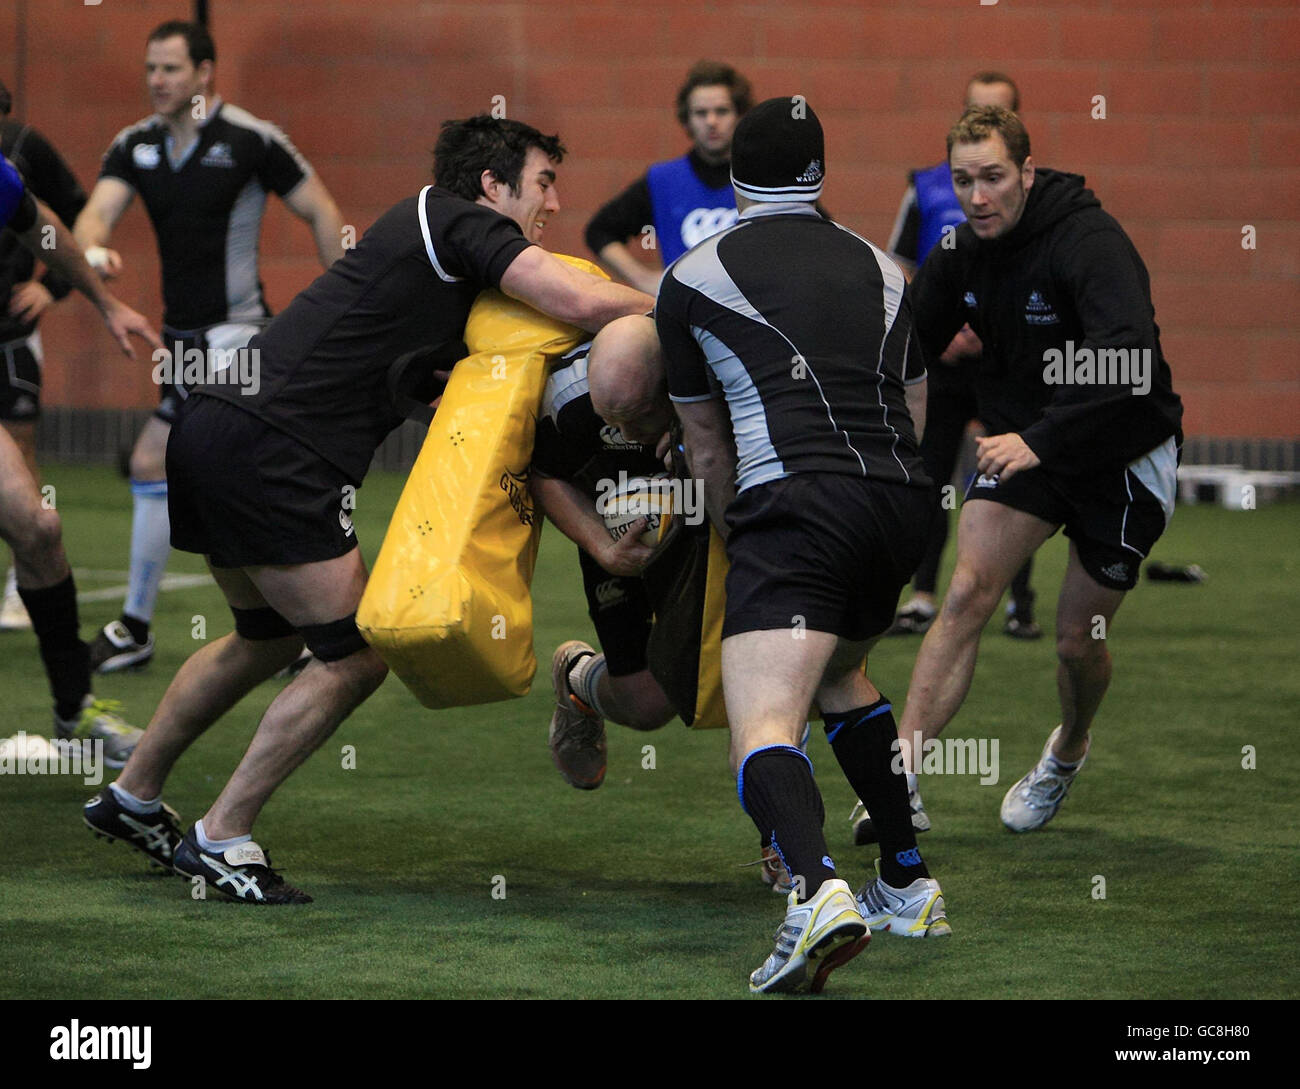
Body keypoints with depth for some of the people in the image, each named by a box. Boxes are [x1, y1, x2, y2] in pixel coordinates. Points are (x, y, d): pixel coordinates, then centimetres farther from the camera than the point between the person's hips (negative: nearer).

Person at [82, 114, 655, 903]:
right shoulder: (459, 222, -5)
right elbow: (587, 304, -18)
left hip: (213, 429, 10)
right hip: (268, 447, -10)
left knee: (271, 635, 28)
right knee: (355, 655, -2)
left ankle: (133, 797, 39)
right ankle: (223, 840, 4)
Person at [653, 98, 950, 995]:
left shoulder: (692, 281, 12)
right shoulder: (881, 270, 21)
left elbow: (708, 454, 20)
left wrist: (738, 542, 33)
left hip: (797, 506, -5)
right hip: (903, 505, 5)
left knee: (764, 729, -16)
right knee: (840, 676, 31)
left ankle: (819, 893, -43)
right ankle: (911, 887, 29)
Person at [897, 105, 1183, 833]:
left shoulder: (1090, 242, -25)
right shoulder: (963, 254, -4)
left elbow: (1128, 365, -38)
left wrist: (1040, 440, -45)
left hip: (1122, 453, -5)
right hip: (1026, 442, 5)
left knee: (1079, 641, 3)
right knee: (968, 594, -15)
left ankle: (1070, 749, 37)